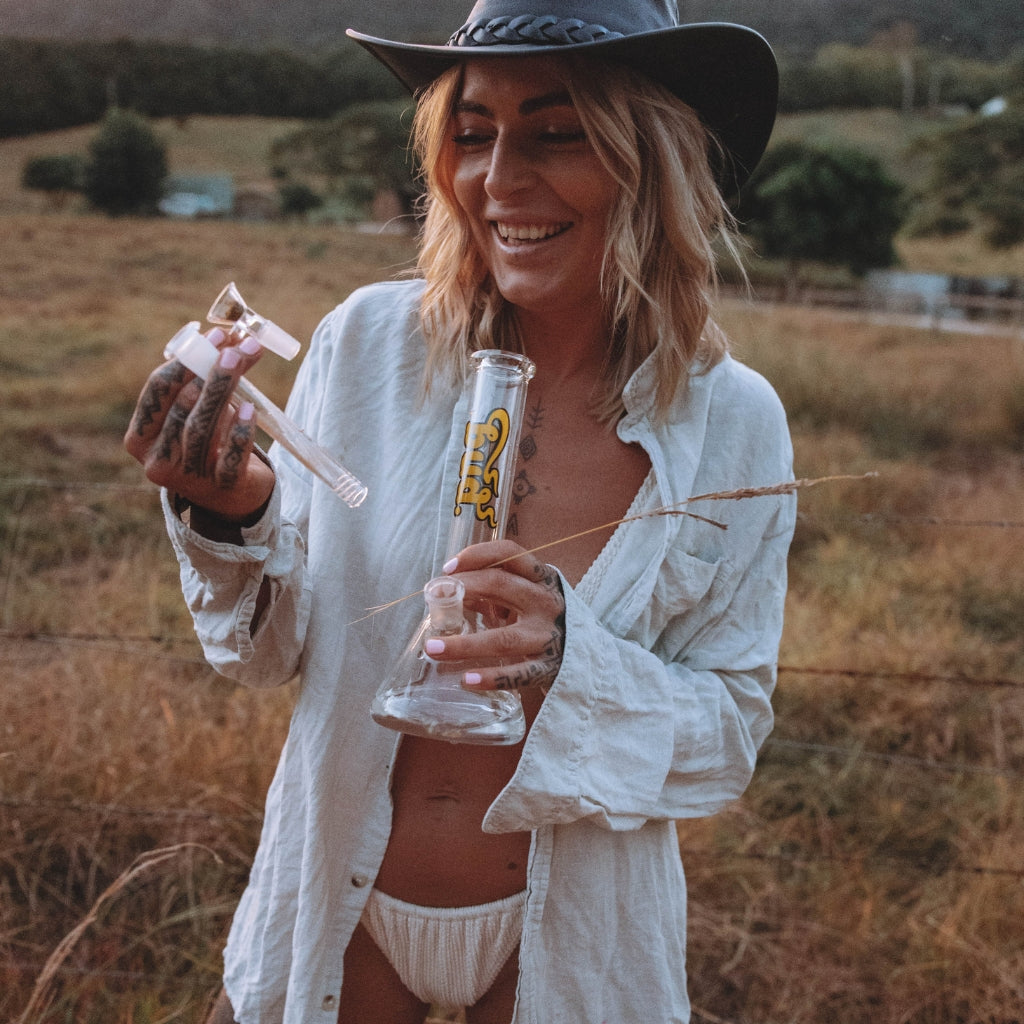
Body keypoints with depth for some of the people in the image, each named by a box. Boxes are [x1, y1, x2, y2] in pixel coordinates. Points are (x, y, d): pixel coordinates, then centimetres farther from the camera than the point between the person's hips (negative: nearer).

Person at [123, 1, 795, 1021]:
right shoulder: (368, 343, -14)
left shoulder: (733, 427, -14)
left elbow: (729, 731, -8)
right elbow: (271, 652, -4)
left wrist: (571, 660, -26)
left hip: (563, 935, 0)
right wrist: (232, 519, -25)